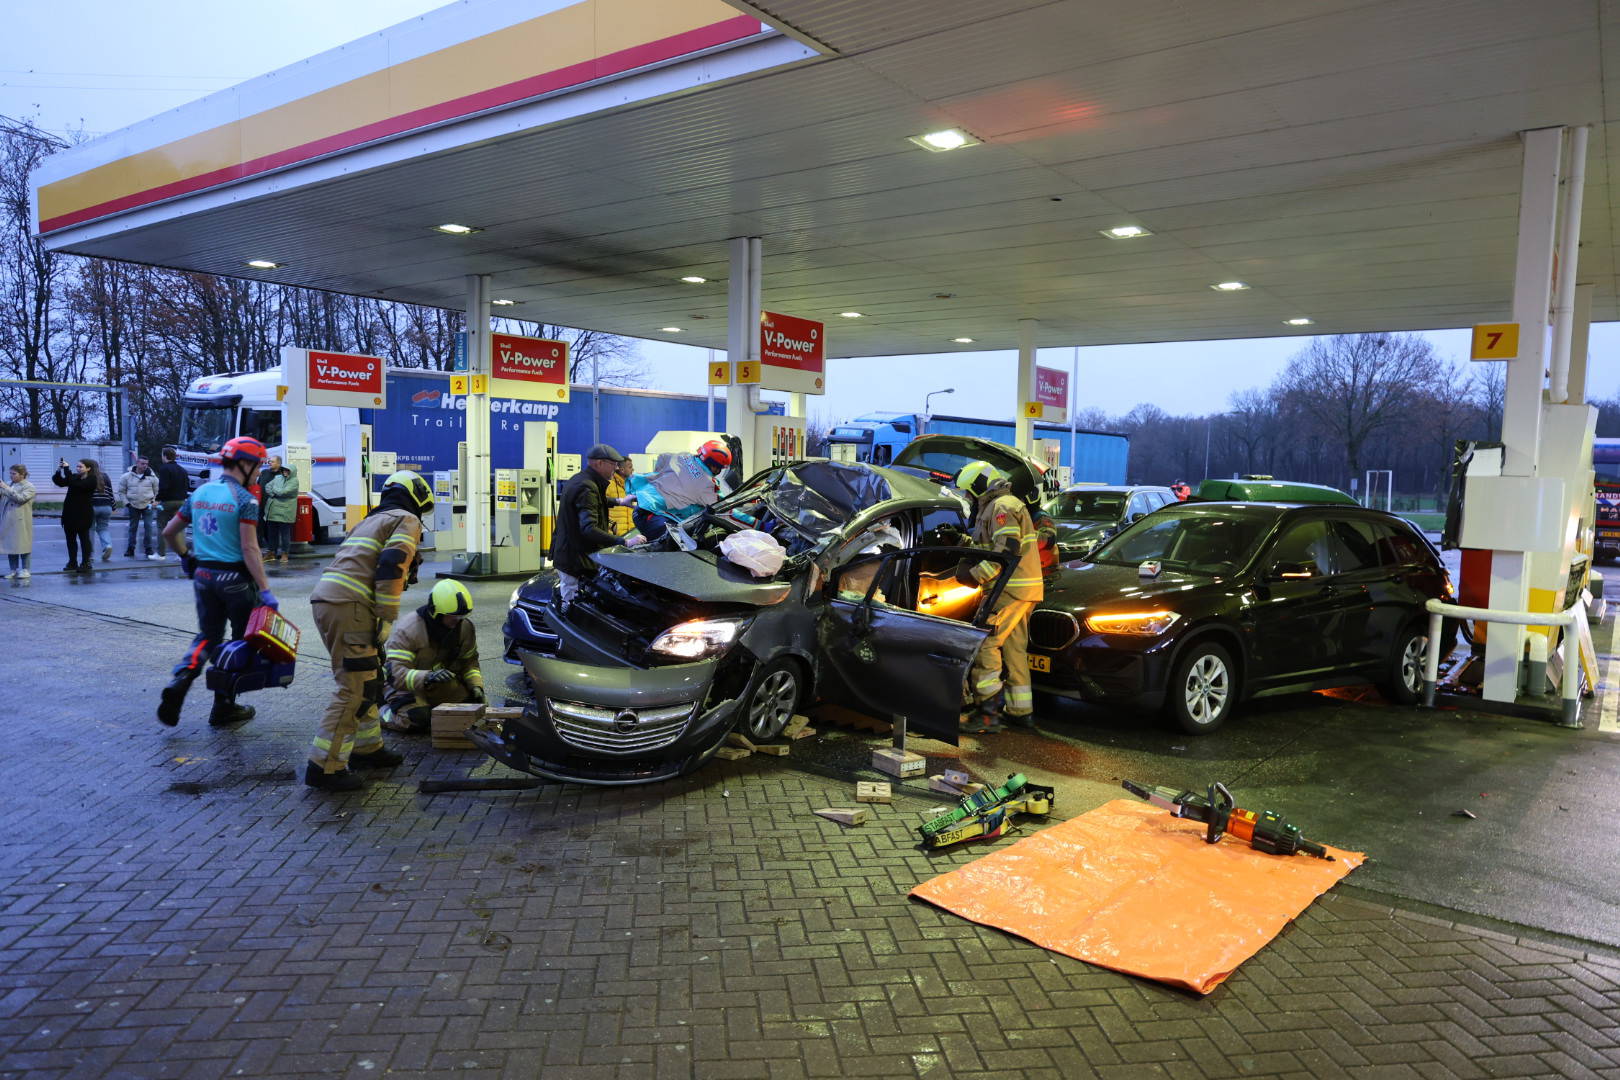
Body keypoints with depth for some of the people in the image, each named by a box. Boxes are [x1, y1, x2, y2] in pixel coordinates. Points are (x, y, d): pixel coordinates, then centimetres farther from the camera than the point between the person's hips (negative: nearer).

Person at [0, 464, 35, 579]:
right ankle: (14, 570, 18)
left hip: (21, 522, -6)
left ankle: (25, 570, 10)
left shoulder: (29, 487, -4)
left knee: (23, 545, 1)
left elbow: (20, 498, -20)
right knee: (10, 545, 9)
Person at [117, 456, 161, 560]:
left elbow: (157, 491, 9)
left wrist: (154, 502, -1)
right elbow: (121, 491, 7)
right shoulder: (127, 477, 1)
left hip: (148, 506, -1)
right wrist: (126, 503, -2)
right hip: (133, 506, 1)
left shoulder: (152, 477, 1)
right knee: (133, 528, 6)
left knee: (148, 527, -6)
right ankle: (130, 549, 14)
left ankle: (148, 548, 2)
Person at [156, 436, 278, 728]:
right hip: (235, 579, -6)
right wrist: (265, 590, -20)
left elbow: (169, 532, 15)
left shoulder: (199, 493, 8)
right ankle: (224, 707, 14)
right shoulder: (244, 499, -13)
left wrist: (185, 556, 32)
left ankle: (178, 681, -9)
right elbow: (249, 550, -19)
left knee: (207, 637, 19)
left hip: (203, 575, 6)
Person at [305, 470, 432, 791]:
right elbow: (391, 565, -14)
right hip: (349, 607, -9)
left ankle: (367, 748, 29)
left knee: (368, 681, 20)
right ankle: (325, 766, -8)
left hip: (324, 599, 9)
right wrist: (387, 618, -12)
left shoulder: (370, 521, 30)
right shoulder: (407, 520, 3)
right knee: (355, 690, -7)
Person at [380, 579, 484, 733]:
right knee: (418, 720, -31)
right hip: (407, 685, -6)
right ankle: (383, 711, 0)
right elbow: (395, 674, -31)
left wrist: (476, 685, -9)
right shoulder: (408, 629, -25)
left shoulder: (465, 626, -6)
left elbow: (469, 661, 9)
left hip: (442, 682, 6)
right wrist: (427, 677, -47)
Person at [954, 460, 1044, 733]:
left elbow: (1007, 549, -23)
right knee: (1014, 648, 14)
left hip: (1011, 590, -11)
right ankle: (1021, 711, 21)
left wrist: (977, 575, -20)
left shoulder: (1001, 506, -11)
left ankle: (988, 711, -14)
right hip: (1023, 589, 11)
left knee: (985, 644, -12)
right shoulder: (1009, 504, 23)